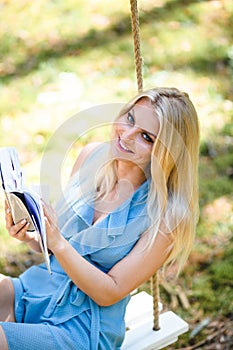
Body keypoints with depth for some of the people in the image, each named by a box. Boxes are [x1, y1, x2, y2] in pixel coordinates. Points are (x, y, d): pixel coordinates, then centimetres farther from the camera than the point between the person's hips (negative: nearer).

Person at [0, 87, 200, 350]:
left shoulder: (167, 214, -16)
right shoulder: (91, 156, 0)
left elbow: (109, 293, -14)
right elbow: (52, 244, 10)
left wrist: (57, 243, -26)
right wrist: (30, 237, -12)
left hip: (85, 328, -5)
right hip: (37, 287, 5)